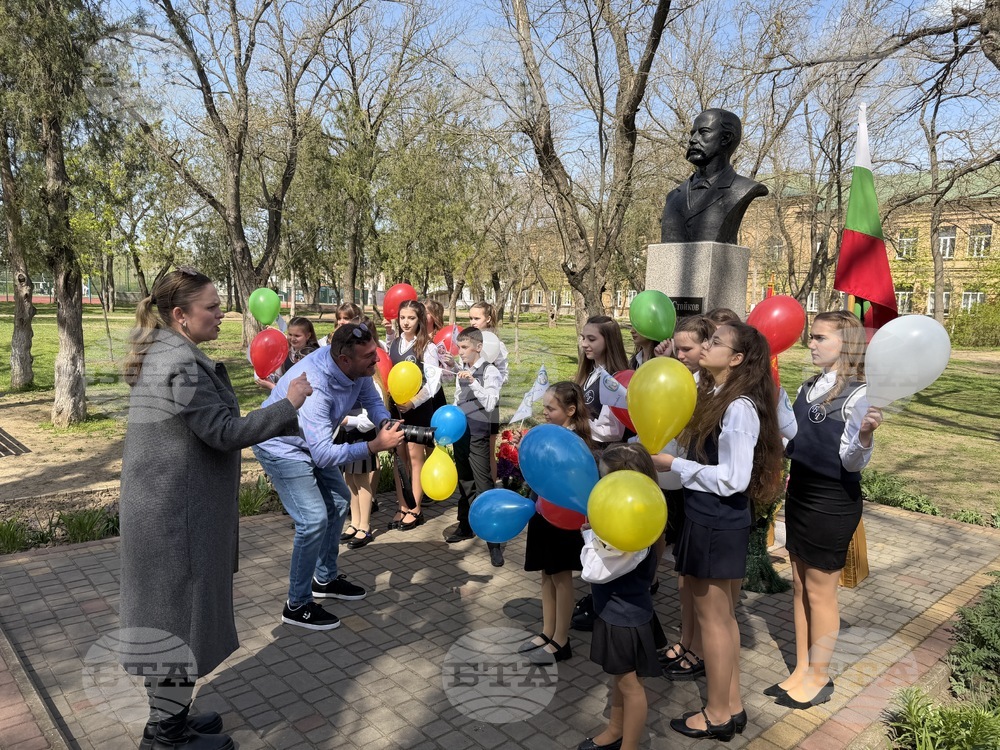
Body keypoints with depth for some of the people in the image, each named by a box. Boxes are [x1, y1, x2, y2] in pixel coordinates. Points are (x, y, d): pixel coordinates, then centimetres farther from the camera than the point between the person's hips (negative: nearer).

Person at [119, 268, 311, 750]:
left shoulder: (160, 355, 11)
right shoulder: (181, 364, -22)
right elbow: (223, 432, -23)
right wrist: (287, 404, -17)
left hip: (163, 509, 10)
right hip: (179, 516, -10)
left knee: (168, 612, 20)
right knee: (179, 614, 4)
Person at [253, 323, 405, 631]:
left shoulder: (357, 366, -19)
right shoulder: (314, 386, -40)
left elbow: (371, 398, -2)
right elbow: (324, 455, -41)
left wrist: (385, 422, -23)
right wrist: (375, 445, -44)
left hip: (313, 442, 9)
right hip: (281, 447, -9)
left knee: (338, 501, 17)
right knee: (314, 519, -15)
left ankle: (325, 578, 34)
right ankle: (297, 605, 3)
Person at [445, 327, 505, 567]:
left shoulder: (489, 371, -9)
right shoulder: (461, 373, 11)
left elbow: (490, 404, -19)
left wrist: (473, 382, -24)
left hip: (478, 436, -7)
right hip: (460, 433, 7)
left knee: (484, 486, -9)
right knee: (464, 482, 17)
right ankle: (465, 526, 32)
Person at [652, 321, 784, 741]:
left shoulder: (740, 408, -21)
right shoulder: (714, 397, 9)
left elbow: (732, 479, -23)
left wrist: (673, 465, -18)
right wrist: (665, 453, 2)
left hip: (718, 525, -9)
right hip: (709, 519, 9)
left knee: (712, 618, 5)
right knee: (722, 617, 18)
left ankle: (717, 715, 23)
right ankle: (732, 706, 33)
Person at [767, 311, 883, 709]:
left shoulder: (858, 395, -17)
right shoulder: (809, 387, 4)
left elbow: (852, 462, -20)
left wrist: (865, 435, -39)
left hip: (833, 501, -7)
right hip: (800, 493, 8)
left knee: (820, 591, 7)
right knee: (800, 586, 16)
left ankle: (819, 677, 25)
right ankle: (802, 669, 31)